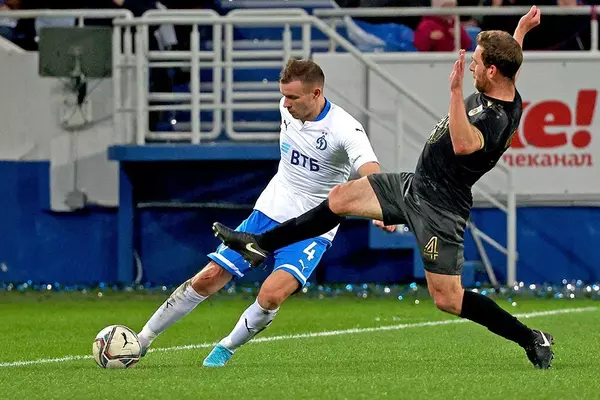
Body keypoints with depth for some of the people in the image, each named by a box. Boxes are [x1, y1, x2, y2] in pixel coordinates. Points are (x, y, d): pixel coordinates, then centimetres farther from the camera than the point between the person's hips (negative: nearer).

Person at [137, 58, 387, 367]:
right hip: (269, 212, 5)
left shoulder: (345, 129, -23)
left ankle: (226, 348, 0)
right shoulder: (288, 109, -4)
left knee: (272, 294, -27)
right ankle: (142, 341, 13)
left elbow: (370, 172, -40)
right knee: (208, 278, -1)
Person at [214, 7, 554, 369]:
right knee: (340, 198, 13)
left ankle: (533, 340, 6)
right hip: (415, 185, 10)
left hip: (438, 208, -10)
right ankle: (261, 245, 27)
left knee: (447, 299, -8)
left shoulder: (498, 120, -30)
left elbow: (463, 144, -51)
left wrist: (456, 90, -52)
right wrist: (521, 31, 28)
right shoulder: (504, 92, -1)